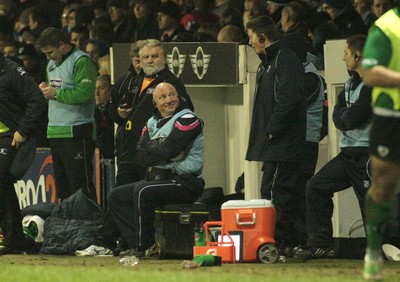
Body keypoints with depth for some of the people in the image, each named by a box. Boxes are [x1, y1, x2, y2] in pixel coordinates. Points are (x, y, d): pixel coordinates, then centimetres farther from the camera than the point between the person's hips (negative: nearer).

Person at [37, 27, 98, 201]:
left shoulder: (81, 61, -11)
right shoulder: (52, 63, 18)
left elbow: (84, 94, -22)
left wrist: (56, 93, -15)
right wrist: (46, 89, 6)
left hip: (76, 133, -9)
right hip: (55, 132, 9)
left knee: (81, 184, -10)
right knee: (61, 184, 13)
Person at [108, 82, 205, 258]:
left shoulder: (187, 120, -8)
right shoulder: (152, 123, 16)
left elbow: (168, 149, -21)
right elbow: (140, 156, 3)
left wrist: (151, 150, -2)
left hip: (184, 182, -9)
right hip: (158, 178, 9)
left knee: (142, 191, -31)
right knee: (116, 197, 5)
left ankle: (145, 246, -21)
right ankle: (136, 244, -7)